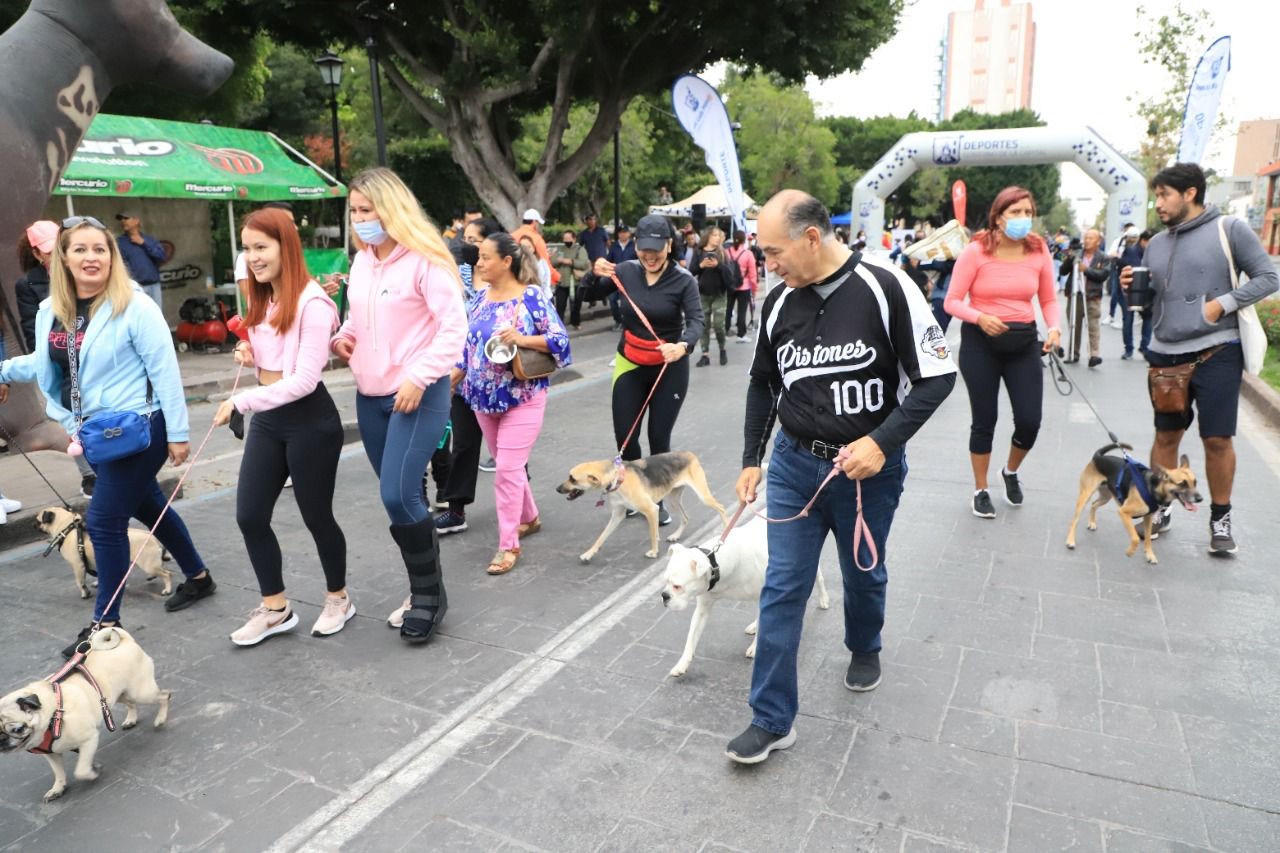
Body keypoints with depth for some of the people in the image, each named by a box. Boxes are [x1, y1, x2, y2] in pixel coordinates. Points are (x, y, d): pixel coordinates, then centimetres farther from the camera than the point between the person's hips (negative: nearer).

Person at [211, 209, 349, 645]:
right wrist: (250, 356, 1)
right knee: (249, 515, 7)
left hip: (310, 420, -8)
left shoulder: (311, 303, -18)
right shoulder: (261, 299, 9)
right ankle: (275, 608, 24)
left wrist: (240, 401, -23)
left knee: (316, 515, 7)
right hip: (267, 418, 8)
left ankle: (338, 598, 30)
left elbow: (304, 379, -22)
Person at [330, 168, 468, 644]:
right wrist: (339, 339, 2)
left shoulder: (424, 259, -11)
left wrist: (418, 377, -22)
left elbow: (454, 328, -15)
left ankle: (429, 593, 8)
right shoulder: (361, 260, 11)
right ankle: (422, 590, 28)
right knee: (400, 497, 12)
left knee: (398, 495, -13)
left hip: (418, 394, -7)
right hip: (369, 396, 7)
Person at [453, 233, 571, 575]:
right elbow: (468, 345, 14)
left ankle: (509, 544, 2)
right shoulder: (481, 298, 7)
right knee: (506, 465, 16)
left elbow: (560, 339, -12)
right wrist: (449, 382, 11)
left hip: (522, 397, -6)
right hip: (484, 397, 6)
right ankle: (529, 517, 37)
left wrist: (522, 339, -25)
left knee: (508, 468, -8)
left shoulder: (532, 296, -11)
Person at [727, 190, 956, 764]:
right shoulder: (779, 302, -2)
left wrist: (882, 441, -22)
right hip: (794, 463, 3)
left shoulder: (884, 287, -16)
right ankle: (772, 719, 13)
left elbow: (937, 377, -13)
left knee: (864, 574, 19)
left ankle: (864, 648, 51)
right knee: (782, 589, 2)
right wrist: (751, 459, 8)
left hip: (868, 469, -3)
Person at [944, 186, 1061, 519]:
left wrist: (1054, 328, -10)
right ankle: (980, 491, 24)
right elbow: (952, 302, -11)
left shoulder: (1039, 251, 0)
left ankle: (1011, 471, 33)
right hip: (980, 342, -3)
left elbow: (1048, 300, 9)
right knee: (984, 420, 6)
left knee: (1030, 420, 0)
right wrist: (980, 318, -28)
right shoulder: (975, 251, -11)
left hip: (1024, 341, 3)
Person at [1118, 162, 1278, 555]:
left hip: (1216, 353, -4)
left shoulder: (1229, 229, -4)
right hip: (1166, 356, 4)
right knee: (1166, 436, 11)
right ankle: (1161, 507, 24)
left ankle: (1221, 517, 18)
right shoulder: (1156, 243, 11)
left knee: (1218, 440, 2)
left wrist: (1222, 304, -15)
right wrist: (1130, 288, -4)